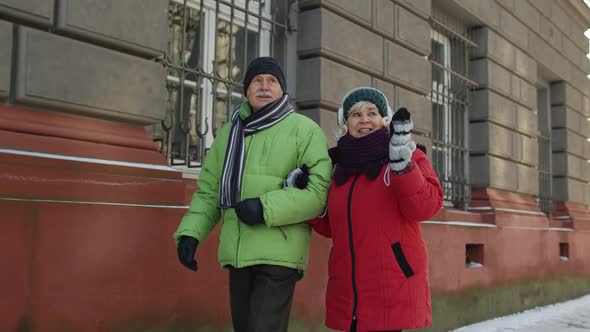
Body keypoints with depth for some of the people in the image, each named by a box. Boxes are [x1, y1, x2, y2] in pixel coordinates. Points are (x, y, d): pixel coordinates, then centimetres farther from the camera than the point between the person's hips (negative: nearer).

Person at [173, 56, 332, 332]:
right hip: (237, 253, 6)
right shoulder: (228, 133, 17)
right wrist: (190, 232, 0)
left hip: (279, 252, -6)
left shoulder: (304, 129, -1)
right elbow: (208, 191, 16)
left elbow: (321, 190, -11)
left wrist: (267, 208, -20)